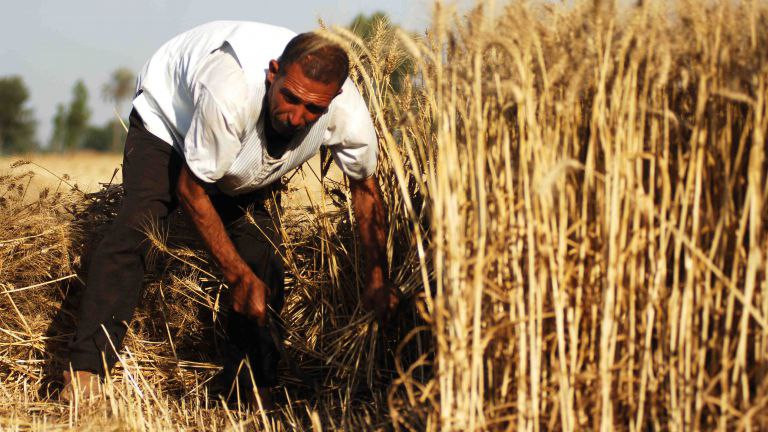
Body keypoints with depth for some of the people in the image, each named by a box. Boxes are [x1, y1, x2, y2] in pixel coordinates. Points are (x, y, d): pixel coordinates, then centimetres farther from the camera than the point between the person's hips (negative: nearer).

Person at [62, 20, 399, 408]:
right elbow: (189, 188, -31)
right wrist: (238, 276, -29)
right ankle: (85, 370, -32)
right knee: (138, 223, -27)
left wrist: (377, 280, -9)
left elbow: (365, 186, -10)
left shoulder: (347, 112, -33)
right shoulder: (230, 93, -47)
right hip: (166, 116, -5)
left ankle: (253, 390, 9)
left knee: (261, 253, -5)